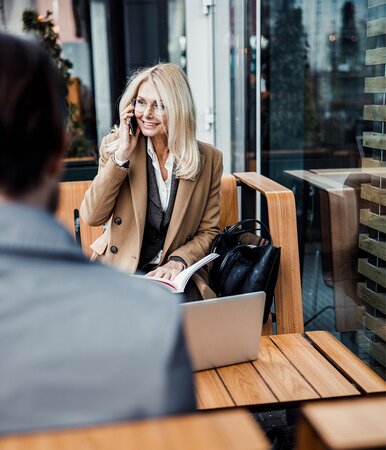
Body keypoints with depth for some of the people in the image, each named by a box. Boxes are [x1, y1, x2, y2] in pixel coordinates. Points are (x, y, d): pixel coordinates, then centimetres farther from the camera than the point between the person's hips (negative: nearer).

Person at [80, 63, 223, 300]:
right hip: (118, 270, 0)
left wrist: (178, 261, -14)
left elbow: (208, 232, 6)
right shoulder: (115, 145, 1)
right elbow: (92, 217, -9)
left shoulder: (209, 158, 1)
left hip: (176, 274, 0)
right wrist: (122, 156, -14)